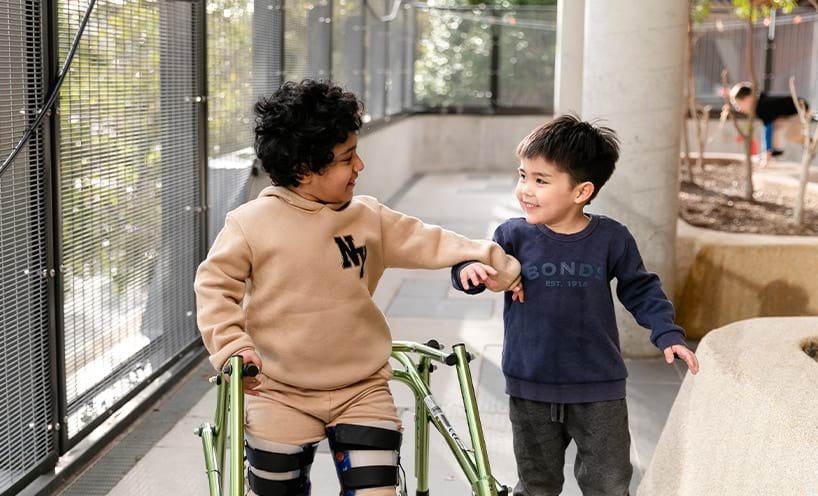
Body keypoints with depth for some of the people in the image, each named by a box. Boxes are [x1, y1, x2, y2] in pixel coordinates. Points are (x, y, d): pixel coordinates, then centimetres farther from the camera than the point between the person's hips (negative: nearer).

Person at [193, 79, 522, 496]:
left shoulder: (368, 217, 0)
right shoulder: (252, 222, -9)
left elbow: (426, 242, 3)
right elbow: (215, 283, -2)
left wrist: (485, 257, -8)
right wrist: (230, 344, -12)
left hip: (361, 390, 2)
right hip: (280, 395, -2)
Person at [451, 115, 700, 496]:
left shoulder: (611, 238, -7)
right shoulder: (514, 235, -7)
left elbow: (640, 290, 5)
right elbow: (471, 273, -2)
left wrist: (667, 333, -6)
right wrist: (468, 269, -25)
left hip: (598, 390, 0)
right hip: (531, 389, 1)